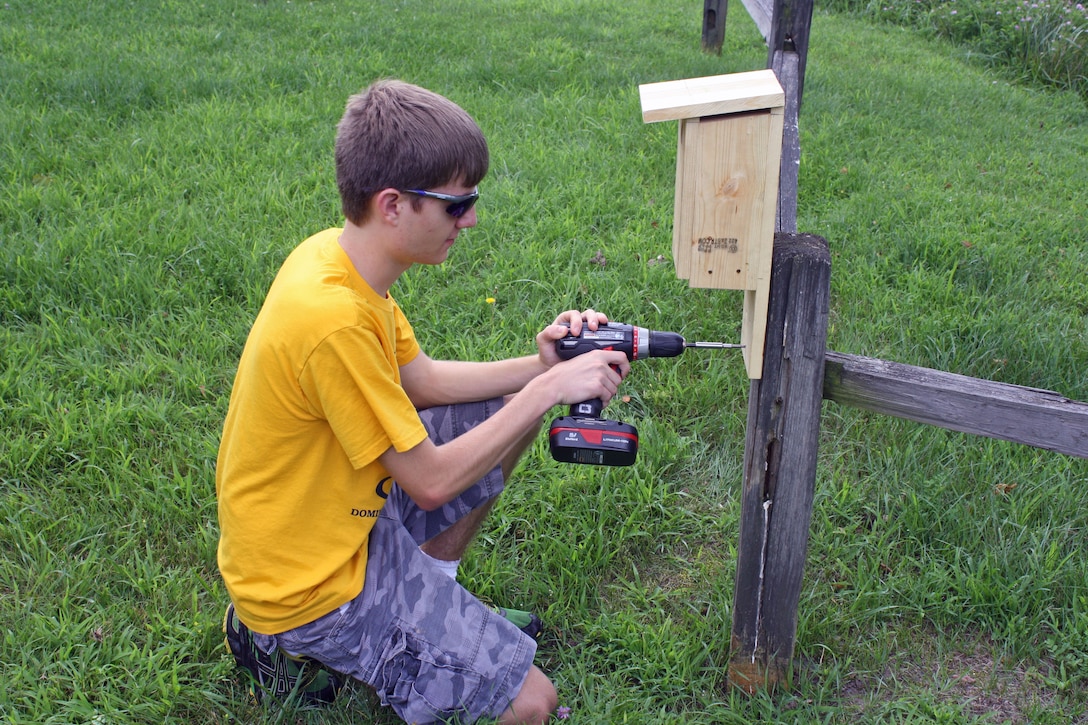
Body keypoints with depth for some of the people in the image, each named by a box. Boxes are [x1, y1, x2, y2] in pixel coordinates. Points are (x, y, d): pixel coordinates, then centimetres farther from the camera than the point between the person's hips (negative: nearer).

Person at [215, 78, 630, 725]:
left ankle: (428, 602, 19)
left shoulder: (337, 255, -4)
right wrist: (549, 390, -18)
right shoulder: (333, 319, -33)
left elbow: (422, 379, 7)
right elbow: (431, 482, -24)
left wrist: (538, 367, -5)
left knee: (511, 409, 11)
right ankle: (301, 645, 3)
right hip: (305, 580, -9)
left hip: (338, 508, 9)